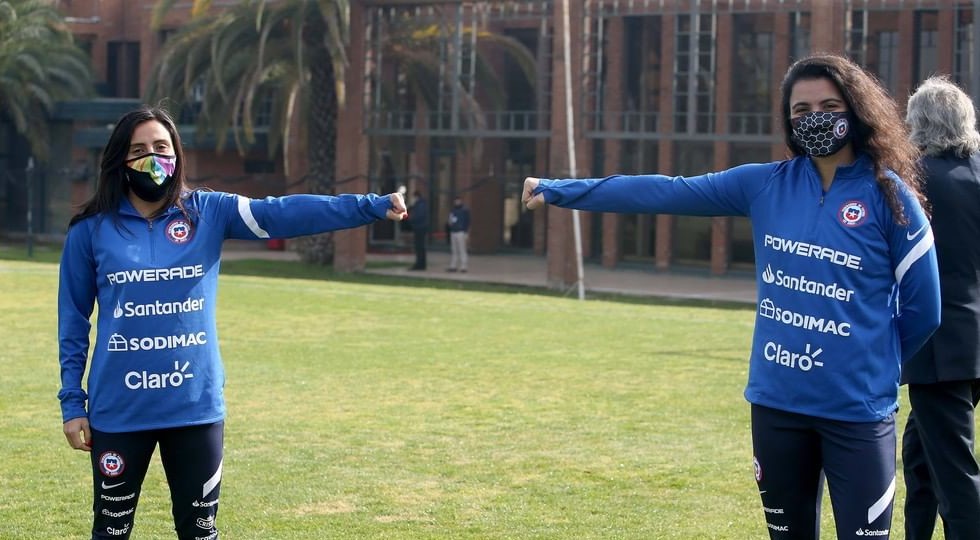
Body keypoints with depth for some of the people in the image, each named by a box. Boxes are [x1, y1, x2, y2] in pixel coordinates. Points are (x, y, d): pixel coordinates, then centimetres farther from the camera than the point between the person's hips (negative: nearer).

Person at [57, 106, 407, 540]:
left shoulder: (208, 212, 1)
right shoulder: (91, 230, 0)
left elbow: (285, 213, -9)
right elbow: (73, 322, 4)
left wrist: (374, 207, -19)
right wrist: (72, 404, 2)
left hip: (196, 406, 1)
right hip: (117, 410, -1)